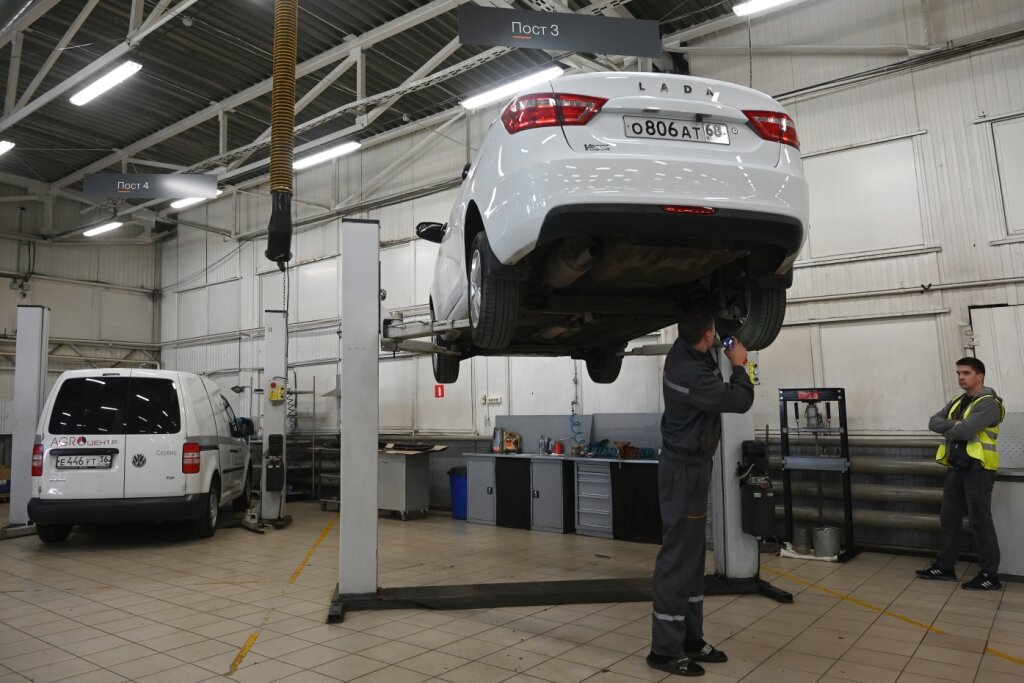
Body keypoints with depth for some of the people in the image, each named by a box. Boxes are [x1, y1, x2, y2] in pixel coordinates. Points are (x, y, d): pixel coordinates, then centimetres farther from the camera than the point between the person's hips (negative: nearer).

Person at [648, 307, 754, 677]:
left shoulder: (684, 353, 3)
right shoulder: (691, 374, -26)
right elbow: (740, 400, -19)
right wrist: (738, 364, -5)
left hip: (690, 464, 10)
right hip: (685, 469, -10)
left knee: (692, 556, 14)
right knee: (677, 558, -4)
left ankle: (690, 638, 23)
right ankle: (665, 649, 4)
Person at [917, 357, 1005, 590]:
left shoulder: (987, 403, -12)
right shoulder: (956, 402, 16)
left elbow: (965, 431, -24)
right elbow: (933, 422, 6)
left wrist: (947, 429, -3)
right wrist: (954, 424, -13)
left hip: (977, 468, -8)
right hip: (956, 467, 9)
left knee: (980, 521, -5)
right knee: (949, 518, 12)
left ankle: (990, 575, 4)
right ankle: (945, 566, 20)